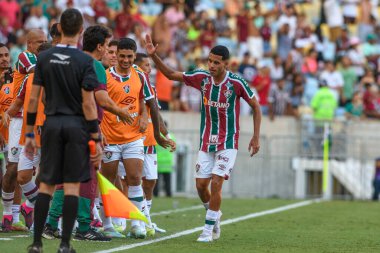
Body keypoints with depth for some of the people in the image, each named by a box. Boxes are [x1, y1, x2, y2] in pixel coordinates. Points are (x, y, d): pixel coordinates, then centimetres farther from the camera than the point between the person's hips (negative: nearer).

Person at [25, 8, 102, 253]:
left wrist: (30, 134, 11)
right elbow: (88, 104, -11)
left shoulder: (44, 58, 3)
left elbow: (34, 98, 4)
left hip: (52, 124, 3)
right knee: (72, 186, 1)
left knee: (46, 185, 9)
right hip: (77, 126, -3)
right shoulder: (85, 61, -8)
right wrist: (97, 140, -6)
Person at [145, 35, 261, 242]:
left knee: (216, 183, -13)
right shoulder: (202, 78, -4)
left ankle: (208, 229, -3)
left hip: (227, 143, -4)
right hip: (206, 142, 4)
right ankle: (214, 215, 30)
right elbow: (170, 74, 4)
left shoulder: (236, 83, -13)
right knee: (201, 185, 2)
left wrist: (256, 137, -4)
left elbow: (256, 106, -2)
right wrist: (154, 55, -10)